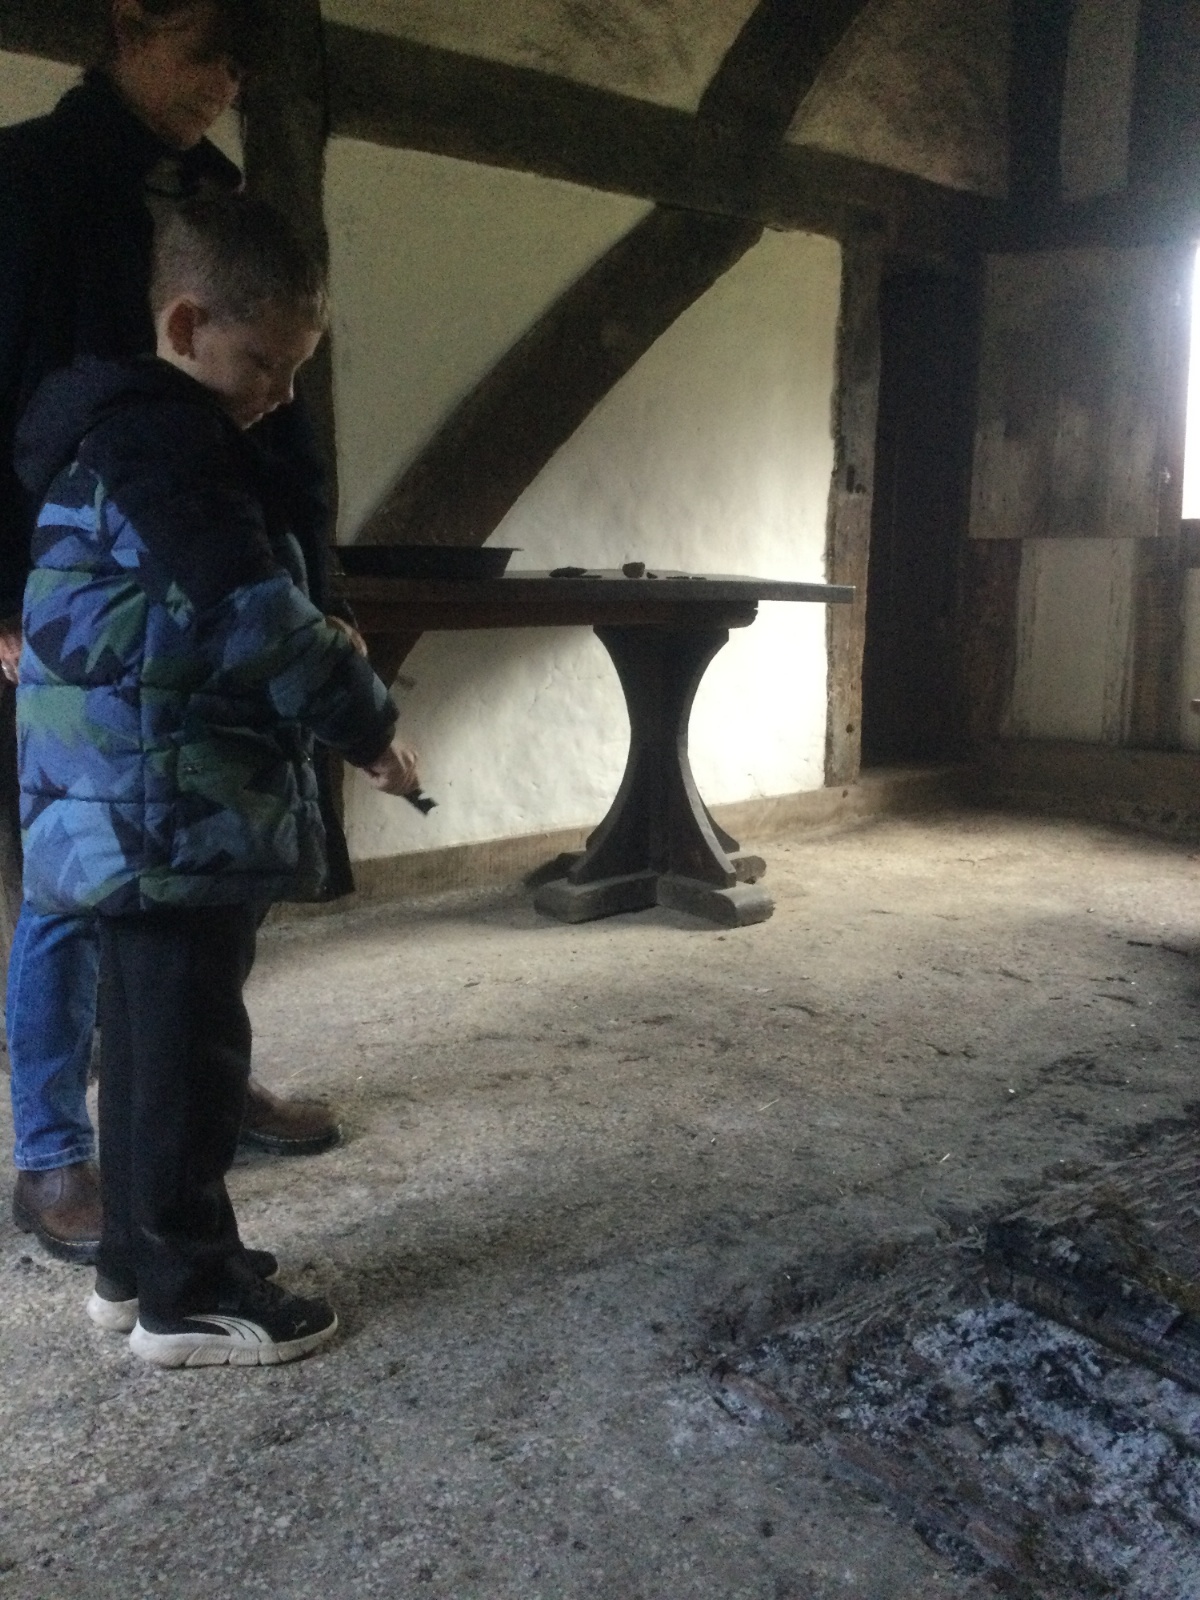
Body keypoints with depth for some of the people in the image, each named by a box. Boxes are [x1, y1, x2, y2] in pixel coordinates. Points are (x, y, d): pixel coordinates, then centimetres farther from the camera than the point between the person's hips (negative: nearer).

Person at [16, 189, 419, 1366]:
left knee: (150, 1044, 16)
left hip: (136, 816, 10)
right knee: (188, 1052, -1)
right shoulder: (169, 443, -14)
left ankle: (136, 1264, 28)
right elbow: (257, 618, -20)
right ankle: (189, 1295, 11)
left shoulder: (118, 434, 19)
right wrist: (366, 726, -10)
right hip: (177, 817, -10)